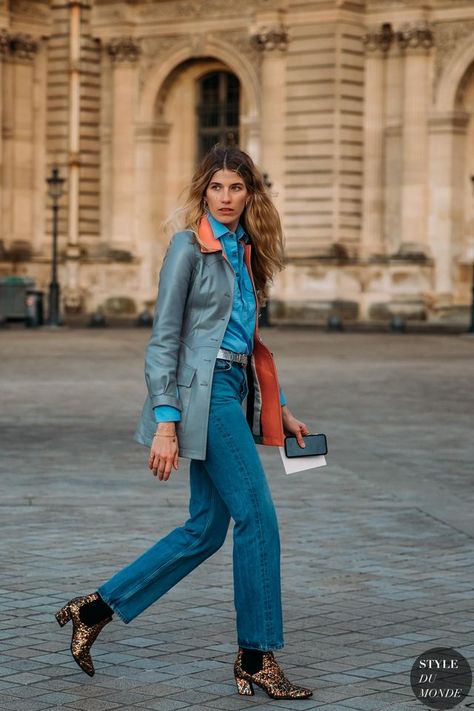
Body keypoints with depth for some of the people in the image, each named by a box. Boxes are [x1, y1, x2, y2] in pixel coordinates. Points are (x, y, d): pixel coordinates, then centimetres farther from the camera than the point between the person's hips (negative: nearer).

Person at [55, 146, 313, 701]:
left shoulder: (243, 252, 16)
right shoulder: (189, 247, -7)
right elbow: (164, 339, -11)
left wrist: (279, 408, 20)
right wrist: (165, 423, -17)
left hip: (234, 390, 9)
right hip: (204, 391, -9)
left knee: (207, 528, 9)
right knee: (258, 518, -8)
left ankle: (95, 609, 17)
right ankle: (257, 660, 1)